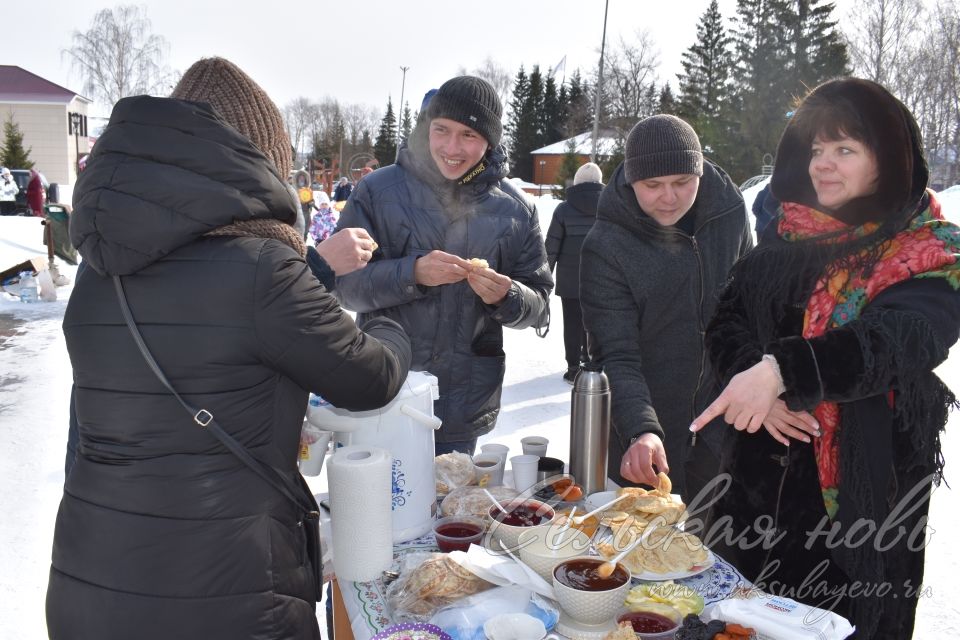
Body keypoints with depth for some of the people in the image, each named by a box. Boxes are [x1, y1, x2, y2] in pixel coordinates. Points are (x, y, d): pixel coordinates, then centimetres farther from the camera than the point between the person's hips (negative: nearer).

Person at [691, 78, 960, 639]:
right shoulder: (786, 242, 6)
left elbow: (894, 341, -27)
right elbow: (727, 323, 4)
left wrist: (782, 370, -41)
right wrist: (755, 384, -16)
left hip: (864, 487, -4)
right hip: (764, 477, 5)